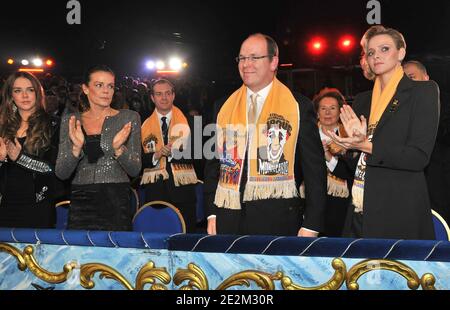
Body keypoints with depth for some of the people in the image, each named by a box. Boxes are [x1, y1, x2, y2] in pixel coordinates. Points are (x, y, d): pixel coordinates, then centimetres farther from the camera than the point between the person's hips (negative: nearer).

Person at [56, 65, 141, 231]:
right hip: (80, 203, 2)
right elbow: (61, 173, 0)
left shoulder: (129, 118, 1)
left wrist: (118, 148, -21)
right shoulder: (70, 120, 6)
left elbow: (134, 170, -3)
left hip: (116, 204, -1)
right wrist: (76, 147, -17)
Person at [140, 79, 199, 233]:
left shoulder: (187, 122, 6)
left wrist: (174, 152, -14)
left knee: (186, 233, 0)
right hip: (155, 189, 1)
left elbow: (195, 155, 0)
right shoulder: (144, 125, 8)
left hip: (182, 188, 0)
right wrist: (155, 156, -15)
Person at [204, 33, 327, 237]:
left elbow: (314, 169, -2)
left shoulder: (299, 107, 0)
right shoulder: (224, 107, 11)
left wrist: (311, 226, -6)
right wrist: (212, 213, 6)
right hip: (229, 222, 3)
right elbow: (214, 162, 14)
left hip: (278, 222, -3)